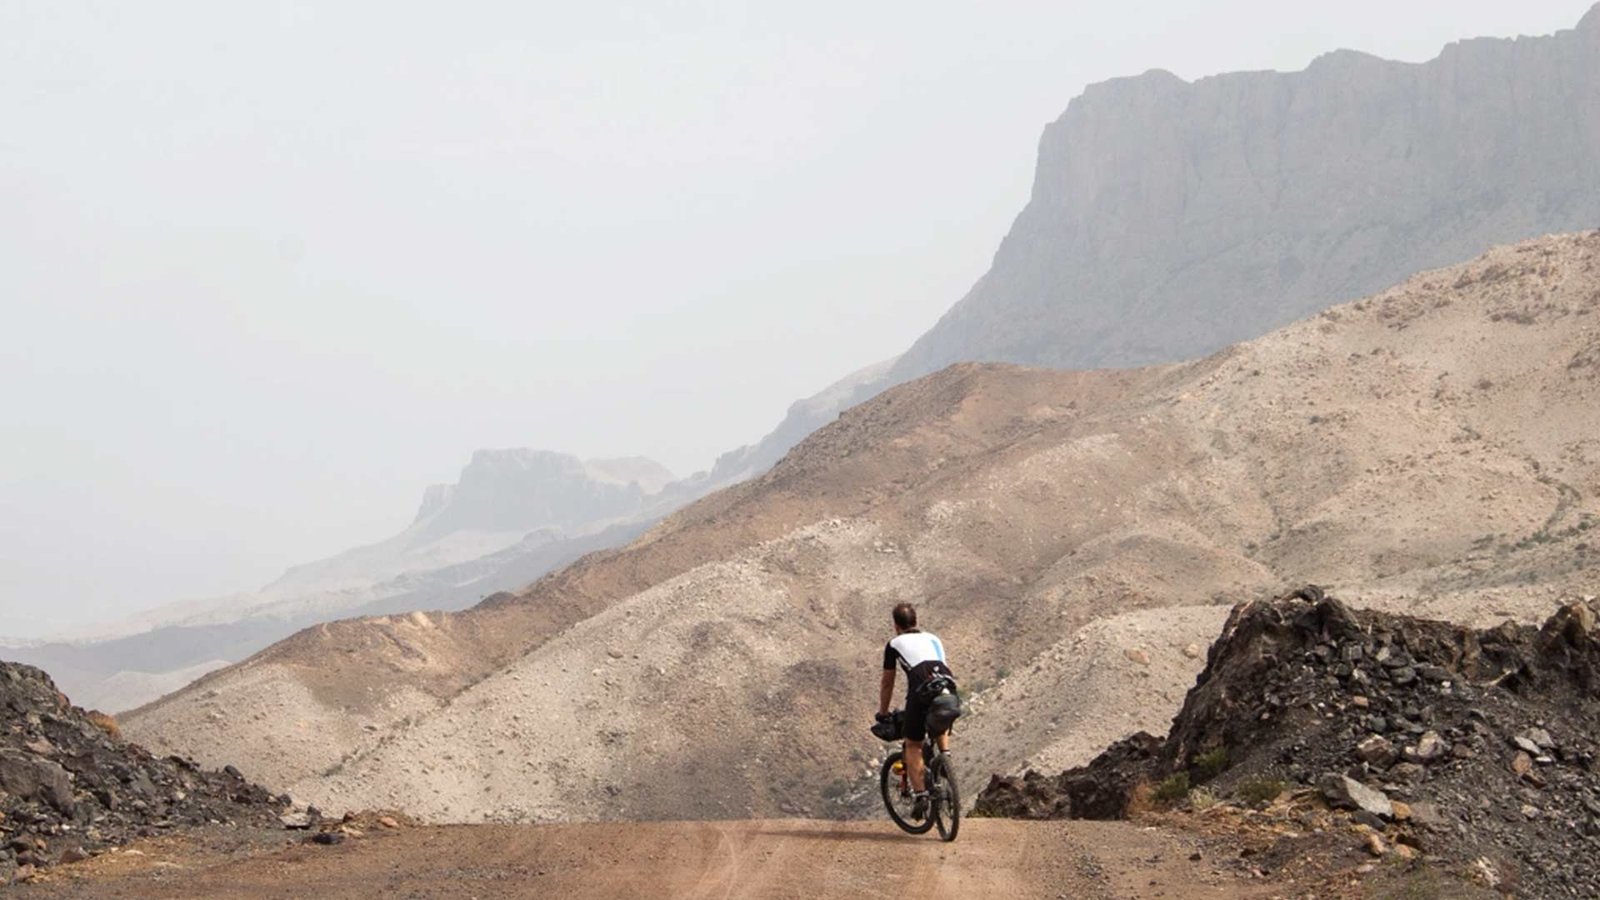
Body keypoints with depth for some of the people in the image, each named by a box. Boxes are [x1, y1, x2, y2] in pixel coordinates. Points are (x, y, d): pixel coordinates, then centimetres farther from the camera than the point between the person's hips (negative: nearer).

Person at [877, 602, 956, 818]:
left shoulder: (894, 644, 22)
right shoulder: (933, 639, 33)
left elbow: (887, 684, 26)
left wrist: (883, 713, 39)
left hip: (921, 691, -4)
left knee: (913, 746, 9)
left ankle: (919, 795, 0)